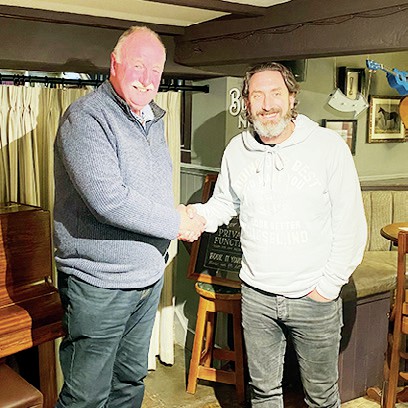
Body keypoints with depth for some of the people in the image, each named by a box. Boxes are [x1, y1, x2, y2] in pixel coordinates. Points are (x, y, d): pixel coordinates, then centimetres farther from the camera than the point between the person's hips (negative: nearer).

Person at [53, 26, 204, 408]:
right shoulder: (85, 117, -17)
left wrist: (175, 213, 3)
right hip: (99, 285, -8)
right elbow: (107, 199, -29)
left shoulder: (152, 119, 11)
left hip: (148, 276, 8)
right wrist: (175, 224, -18)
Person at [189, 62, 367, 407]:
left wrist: (329, 284, -9)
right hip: (256, 295, 3)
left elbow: (351, 224, -8)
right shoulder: (237, 150, 1)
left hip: (314, 298, -3)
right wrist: (198, 215, -6)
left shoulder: (329, 146, -11)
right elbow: (223, 203, 15)